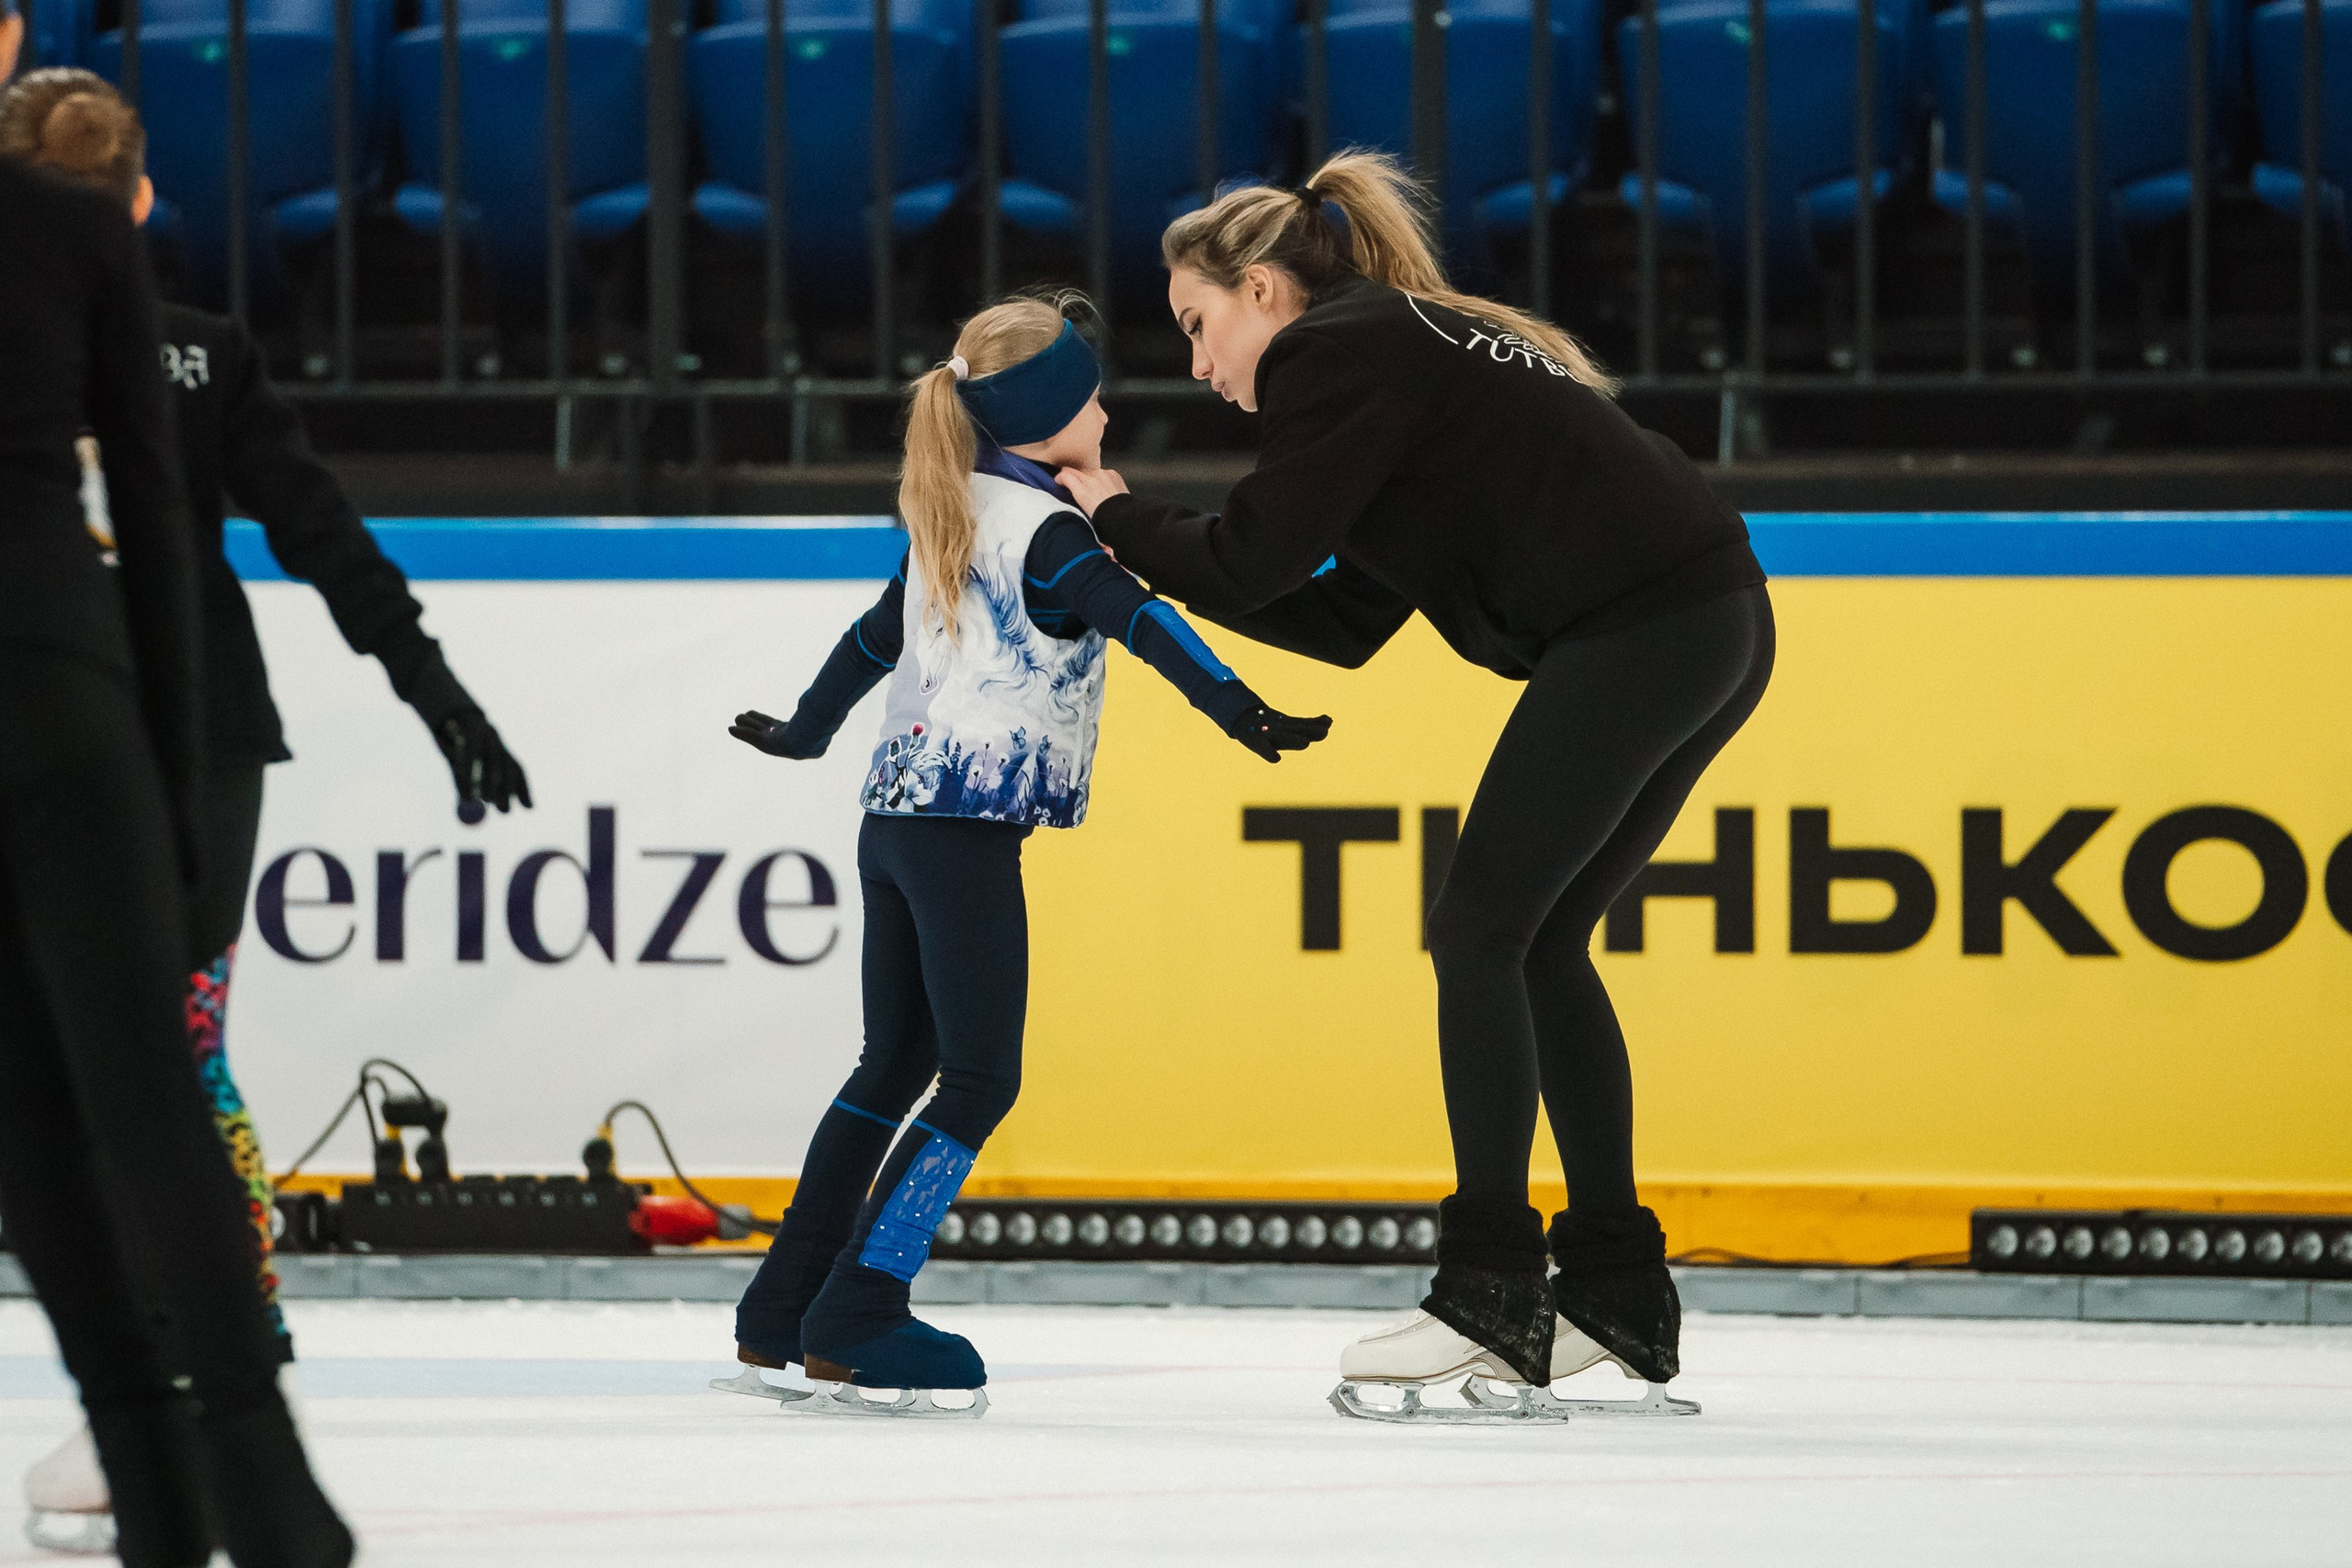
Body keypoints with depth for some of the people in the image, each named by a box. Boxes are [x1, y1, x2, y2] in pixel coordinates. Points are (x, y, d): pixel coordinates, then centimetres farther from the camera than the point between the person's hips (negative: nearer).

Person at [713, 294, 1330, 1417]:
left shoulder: (946, 524, 16)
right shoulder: (1042, 526, -10)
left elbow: (874, 636, 29)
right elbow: (1137, 619, -26)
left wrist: (806, 731, 44)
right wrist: (1237, 709, -37)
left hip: (896, 810, 9)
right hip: (967, 824, -9)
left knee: (894, 1065, 16)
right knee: (979, 1076, -7)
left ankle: (776, 1321, 17)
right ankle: (852, 1331, -13)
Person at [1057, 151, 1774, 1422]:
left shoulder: (1335, 357, -4)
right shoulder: (1404, 345, 26)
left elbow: (1252, 561, -7)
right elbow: (1345, 623, 23)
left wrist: (1122, 522, 10)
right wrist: (1159, 561, 20)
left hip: (1637, 632, -10)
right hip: (1719, 626, 10)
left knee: (1480, 933, -5)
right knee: (1537, 945, 15)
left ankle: (1490, 1299, -8)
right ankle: (1617, 1293, 16)